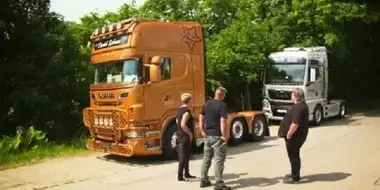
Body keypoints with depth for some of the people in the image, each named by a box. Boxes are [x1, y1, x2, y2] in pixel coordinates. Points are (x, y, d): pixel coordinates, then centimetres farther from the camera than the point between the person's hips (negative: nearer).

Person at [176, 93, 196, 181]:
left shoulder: (179, 110, 10)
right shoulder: (186, 111, -19)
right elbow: (183, 125, -26)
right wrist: (190, 133, -17)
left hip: (180, 135, 10)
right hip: (185, 137, -10)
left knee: (186, 155, 18)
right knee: (183, 156, -4)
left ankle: (186, 174, 27)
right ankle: (180, 176, 1)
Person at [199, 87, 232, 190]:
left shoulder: (207, 104, 9)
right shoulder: (222, 105, -14)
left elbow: (201, 118, 12)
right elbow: (223, 122, -22)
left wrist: (203, 131, 17)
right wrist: (225, 136, -17)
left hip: (207, 135, 7)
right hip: (217, 136, -7)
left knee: (206, 158, 16)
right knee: (219, 160, -1)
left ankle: (203, 180, 23)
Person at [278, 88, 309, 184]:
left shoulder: (297, 107, -23)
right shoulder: (302, 105, 11)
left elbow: (295, 123, -30)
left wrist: (289, 134, -21)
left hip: (295, 136, -11)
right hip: (298, 135, 11)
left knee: (293, 156, -1)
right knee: (294, 155, 20)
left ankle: (295, 178, 7)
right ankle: (294, 174, 31)